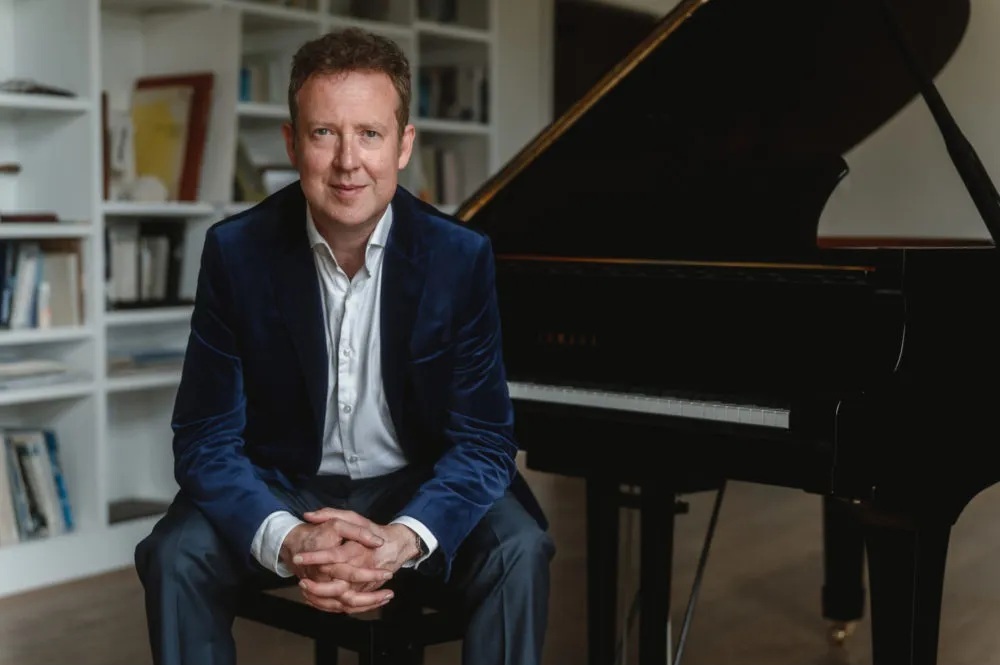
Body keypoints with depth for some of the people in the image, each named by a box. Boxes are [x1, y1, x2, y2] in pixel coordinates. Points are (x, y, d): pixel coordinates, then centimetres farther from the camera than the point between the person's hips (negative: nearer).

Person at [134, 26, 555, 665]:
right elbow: (206, 438, -13)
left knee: (520, 552, -27)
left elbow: (484, 438, -14)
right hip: (281, 489, 1)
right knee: (175, 556, -25)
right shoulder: (236, 251, -15)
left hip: (419, 488, 0)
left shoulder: (462, 256, -15)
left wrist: (402, 539, -34)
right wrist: (284, 540, -34)